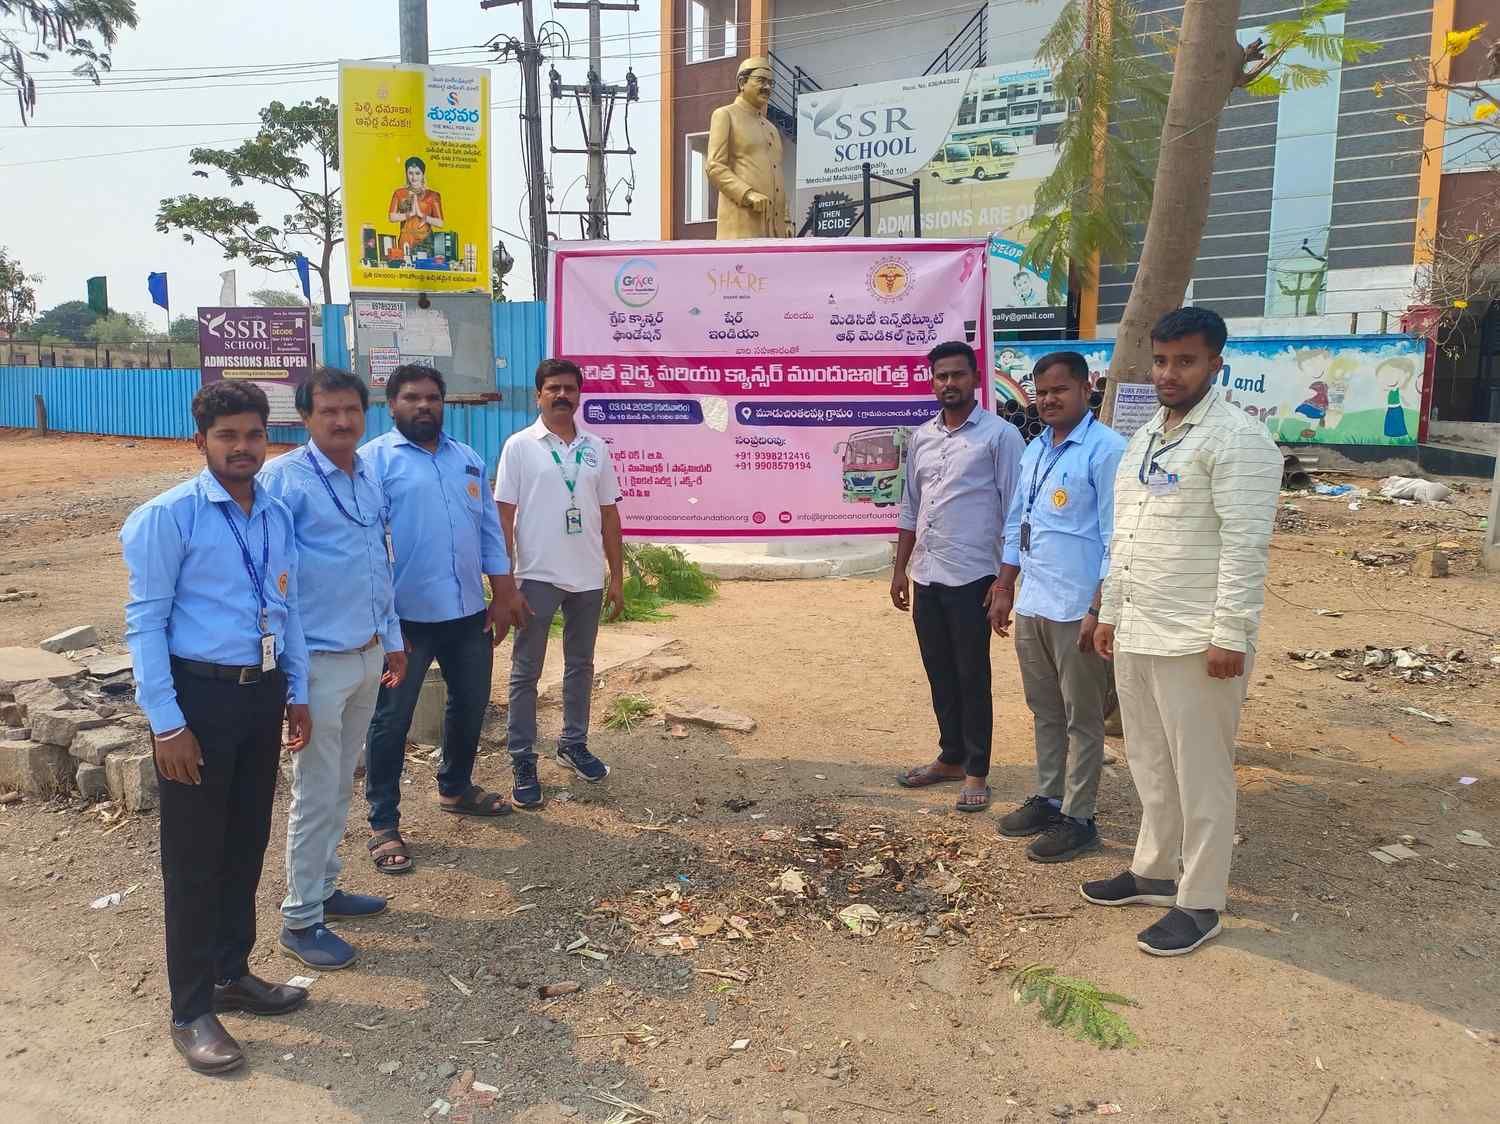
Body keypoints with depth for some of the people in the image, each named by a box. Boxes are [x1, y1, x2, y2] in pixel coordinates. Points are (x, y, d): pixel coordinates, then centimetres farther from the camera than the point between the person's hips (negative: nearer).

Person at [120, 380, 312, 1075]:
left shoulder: (277, 516, 8)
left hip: (263, 694, 6)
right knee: (195, 856, 4)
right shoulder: (168, 516, -10)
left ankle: (232, 974, 36)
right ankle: (191, 1011, 20)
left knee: (247, 844, 17)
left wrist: (296, 693, 14)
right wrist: (168, 723, -15)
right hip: (199, 696, -6)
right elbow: (145, 622, -12)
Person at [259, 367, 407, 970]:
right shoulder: (284, 477, -12)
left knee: (340, 785, 18)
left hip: (368, 655, 7)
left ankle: (323, 888, 33)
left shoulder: (370, 477, 9)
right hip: (319, 660, -7)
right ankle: (300, 919, 16)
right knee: (315, 794, 2)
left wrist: (393, 639, 18)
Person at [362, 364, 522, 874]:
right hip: (406, 615, -6)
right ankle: (383, 824, 17)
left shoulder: (469, 460, 12)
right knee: (391, 719, 4)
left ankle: (456, 788, 41)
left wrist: (501, 595, 8)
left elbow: (489, 529, 13)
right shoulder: (374, 460, -6)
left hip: (468, 612, 6)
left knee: (470, 705, 19)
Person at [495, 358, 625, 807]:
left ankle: (574, 744, 32)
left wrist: (617, 578, 7)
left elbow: (609, 516, 9)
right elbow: (503, 518, -6)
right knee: (526, 671, 4)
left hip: (588, 579, 4)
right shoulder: (519, 446, -4)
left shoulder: (596, 449, 6)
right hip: (538, 577, -4)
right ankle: (523, 762, 13)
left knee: (580, 665, 16)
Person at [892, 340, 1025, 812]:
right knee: (939, 673, 15)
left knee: (972, 677, 3)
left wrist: (1006, 579, -13)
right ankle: (951, 758, 30)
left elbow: (1014, 511, -8)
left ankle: (976, 772, 16)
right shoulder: (921, 437, 12)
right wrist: (900, 569, 14)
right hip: (926, 576, 6)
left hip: (972, 577, -6)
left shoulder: (1000, 435, -6)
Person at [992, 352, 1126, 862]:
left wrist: (1099, 611, -18)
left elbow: (1117, 537, -15)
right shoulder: (1034, 450, 13)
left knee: (1082, 719, 5)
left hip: (1077, 610, -7)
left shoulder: (1106, 450, -12)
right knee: (1045, 712, 18)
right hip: (1031, 606, 8)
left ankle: (1078, 819, 15)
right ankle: (1047, 798, 31)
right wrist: (1004, 590, 15)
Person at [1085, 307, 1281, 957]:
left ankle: (1199, 903, 17)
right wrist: (1109, 613, 18)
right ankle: (1154, 872, 34)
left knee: (1200, 776, 4)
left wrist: (1230, 635, -20)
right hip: (1135, 635, 8)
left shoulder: (1236, 438, -11)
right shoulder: (1144, 437, 15)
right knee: (1150, 765, 19)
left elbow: (1245, 545, -17)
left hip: (1195, 641, -8)